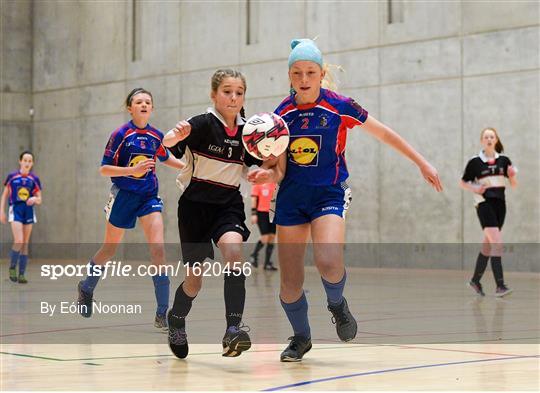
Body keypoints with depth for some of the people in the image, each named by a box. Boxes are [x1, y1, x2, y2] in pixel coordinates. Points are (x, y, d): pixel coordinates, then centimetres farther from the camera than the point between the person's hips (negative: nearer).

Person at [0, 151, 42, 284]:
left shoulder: (34, 179, 5)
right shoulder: (12, 177, 1)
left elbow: (39, 200, 8)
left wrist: (34, 199, -14)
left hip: (29, 210, 3)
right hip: (15, 209, -3)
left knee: (25, 244, 3)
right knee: (19, 242, -16)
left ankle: (22, 274, 8)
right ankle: (12, 267, 6)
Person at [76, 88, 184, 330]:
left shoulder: (156, 136, 2)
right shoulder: (121, 135, -11)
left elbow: (165, 158, 23)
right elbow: (104, 169, -11)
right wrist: (132, 169, -25)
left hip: (149, 196, 3)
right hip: (123, 195, -3)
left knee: (158, 249, -14)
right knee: (109, 249, 13)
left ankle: (162, 315, -13)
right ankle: (86, 288, 43)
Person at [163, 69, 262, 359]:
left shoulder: (246, 131, 2)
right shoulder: (203, 124, -11)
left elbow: (260, 167, 13)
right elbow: (168, 143, -27)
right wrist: (176, 135, -51)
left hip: (228, 205, 2)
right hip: (196, 204, -2)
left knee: (233, 250, -28)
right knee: (194, 280, 4)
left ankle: (233, 329, -33)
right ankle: (176, 320, 36)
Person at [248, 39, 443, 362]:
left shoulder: (339, 106, -8)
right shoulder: (281, 114, 0)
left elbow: (383, 133, 4)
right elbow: (280, 169, 2)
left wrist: (422, 163, 6)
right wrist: (268, 174, -22)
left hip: (329, 194, -3)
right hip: (291, 198, 3)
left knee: (328, 262, -29)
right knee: (290, 283, 0)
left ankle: (337, 304, 6)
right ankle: (301, 338, 28)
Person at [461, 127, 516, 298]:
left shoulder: (503, 160, 7)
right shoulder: (475, 162, -2)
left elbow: (514, 184, 10)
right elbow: (463, 182, 6)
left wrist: (512, 176, -11)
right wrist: (475, 189, -12)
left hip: (500, 204, 5)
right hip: (484, 204, -5)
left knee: (488, 245, 12)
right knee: (497, 242, -18)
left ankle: (475, 280, 27)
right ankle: (500, 286, -20)